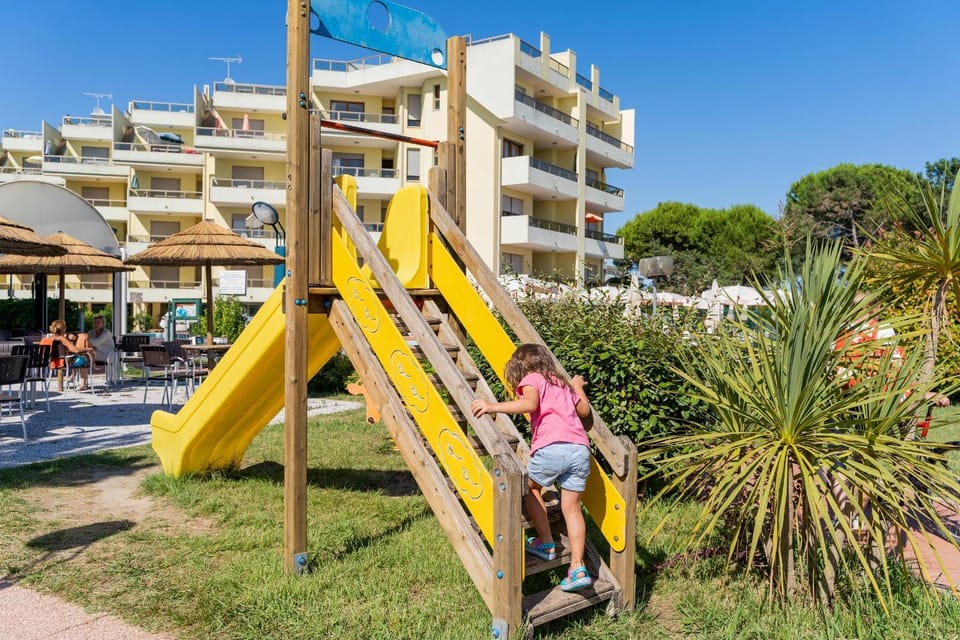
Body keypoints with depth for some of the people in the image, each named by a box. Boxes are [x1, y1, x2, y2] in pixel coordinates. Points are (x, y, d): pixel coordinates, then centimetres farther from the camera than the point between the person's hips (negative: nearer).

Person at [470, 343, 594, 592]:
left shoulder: (532, 379, 10)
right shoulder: (562, 382, 29)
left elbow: (530, 404, -12)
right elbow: (584, 410, 33)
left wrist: (492, 407, -17)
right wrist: (577, 387, 48)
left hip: (551, 448, -6)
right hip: (580, 448, 6)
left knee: (531, 487, 21)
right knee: (571, 507, 11)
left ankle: (546, 544, 22)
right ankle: (577, 568, 8)